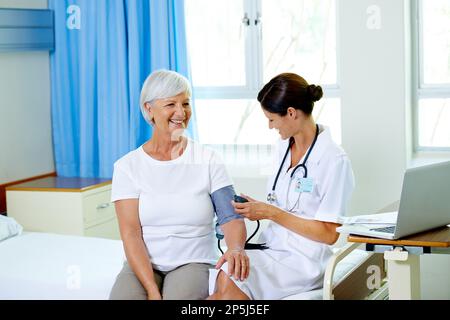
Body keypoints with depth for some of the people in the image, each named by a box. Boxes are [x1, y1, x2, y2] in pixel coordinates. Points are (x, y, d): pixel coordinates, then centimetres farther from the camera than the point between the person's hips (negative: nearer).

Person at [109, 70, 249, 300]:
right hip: (142, 265, 0)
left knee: (180, 295, -31)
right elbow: (130, 233, -6)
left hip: (193, 263, 0)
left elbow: (230, 216, -4)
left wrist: (236, 248, -27)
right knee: (124, 295, -29)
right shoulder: (127, 166, 1)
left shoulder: (207, 160, 3)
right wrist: (152, 290, -18)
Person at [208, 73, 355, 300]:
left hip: (304, 259, -6)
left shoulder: (334, 160, -11)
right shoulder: (285, 147, 12)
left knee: (229, 281, -31)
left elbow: (329, 234, -11)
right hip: (273, 247, 6)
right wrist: (255, 207, 3)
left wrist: (270, 213, -11)